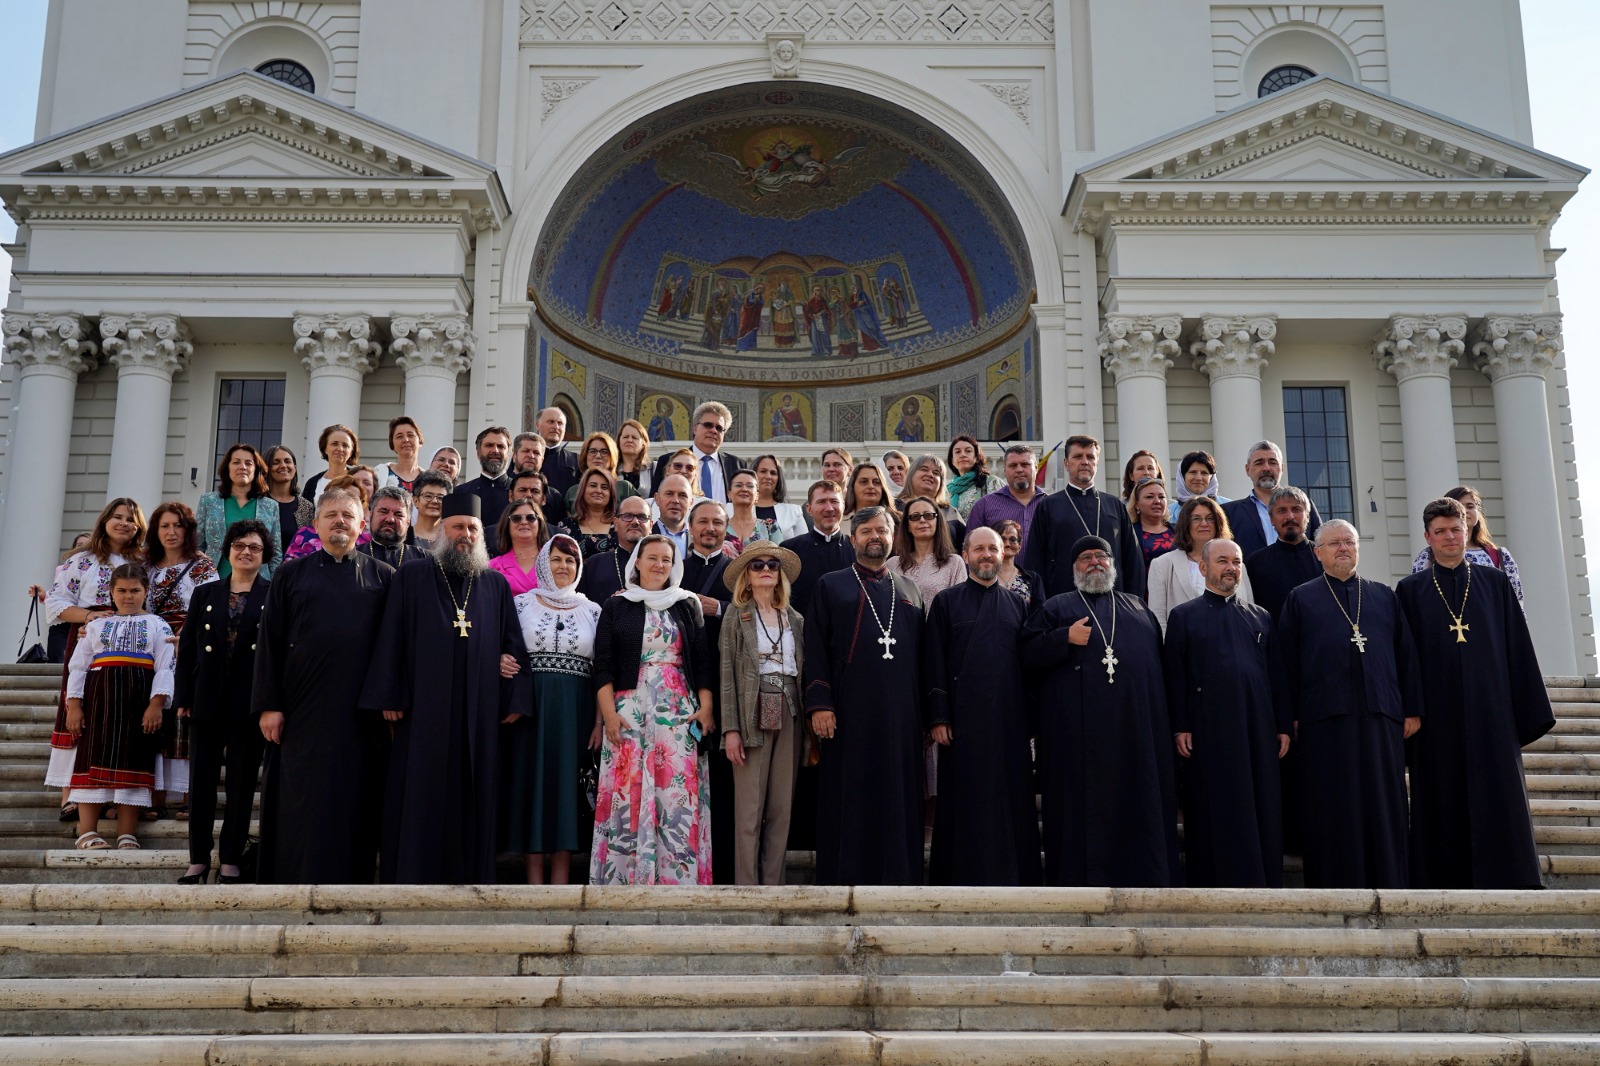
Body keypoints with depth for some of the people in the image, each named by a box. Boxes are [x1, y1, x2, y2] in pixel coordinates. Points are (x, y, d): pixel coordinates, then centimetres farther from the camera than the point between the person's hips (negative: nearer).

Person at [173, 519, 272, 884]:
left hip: (250, 701, -2)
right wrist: (183, 698, 2)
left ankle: (231, 860, 10)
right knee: (201, 782, 4)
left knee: (242, 783, 3)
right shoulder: (205, 594, 12)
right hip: (207, 701, 3)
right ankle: (199, 858, 12)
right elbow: (188, 648, 9)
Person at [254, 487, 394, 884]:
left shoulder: (383, 577, 9)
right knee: (302, 802, 0)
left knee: (354, 802, 2)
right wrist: (269, 704, -3)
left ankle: (350, 878, 7)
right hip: (303, 707, 0)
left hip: (361, 713, 0)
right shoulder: (292, 574, 10)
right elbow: (270, 641, 5)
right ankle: (298, 878, 6)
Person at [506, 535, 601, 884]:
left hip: (575, 714, 1)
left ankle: (561, 881, 6)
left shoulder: (592, 611, 8)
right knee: (531, 783, 0)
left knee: (568, 787, 0)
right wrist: (512, 704, -10)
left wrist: (600, 721, -2)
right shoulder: (522, 603, 5)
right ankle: (534, 880, 6)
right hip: (530, 711, -1)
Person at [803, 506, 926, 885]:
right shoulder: (831, 586, 10)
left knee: (899, 802, 2)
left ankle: (899, 880, 7)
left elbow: (921, 655, 16)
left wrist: (927, 713, 8)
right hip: (850, 716, -3)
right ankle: (845, 880, 2)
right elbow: (815, 648, 1)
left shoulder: (909, 592, 18)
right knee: (849, 804, -2)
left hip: (901, 716, 3)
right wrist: (819, 703, -10)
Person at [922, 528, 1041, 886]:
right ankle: (962, 871, 6)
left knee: (1012, 798, 2)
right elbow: (933, 662, 1)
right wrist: (938, 717, -7)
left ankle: (1013, 874, 9)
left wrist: (1032, 717, 4)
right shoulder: (946, 602, 6)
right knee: (964, 798, 0)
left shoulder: (1017, 604, 14)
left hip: (1009, 719, 2)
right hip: (963, 718, -2)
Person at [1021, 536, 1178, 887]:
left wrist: (1173, 722, 12)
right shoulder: (1057, 607, 12)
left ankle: (1142, 878, 8)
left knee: (1139, 804, 2)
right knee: (1084, 806, -3)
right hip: (1080, 734, -3)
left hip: (1135, 729, 3)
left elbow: (1159, 658, 20)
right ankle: (1082, 879, 2)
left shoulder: (1137, 607, 22)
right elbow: (1028, 652, 3)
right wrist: (1064, 639, -13)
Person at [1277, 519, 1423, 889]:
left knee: (1384, 805, 3)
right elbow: (1288, 660, 4)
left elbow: (1406, 654, 13)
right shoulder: (1300, 599, 9)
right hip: (1325, 718, -2)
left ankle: (1389, 884, 9)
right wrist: (1292, 716, -4)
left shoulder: (1384, 596, 16)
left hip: (1380, 716, 2)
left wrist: (1413, 709, 5)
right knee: (1333, 809, 0)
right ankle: (1336, 883, 6)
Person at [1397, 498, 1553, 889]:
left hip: (1490, 711, 1)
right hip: (1439, 717, -1)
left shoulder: (1495, 583, 10)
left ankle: (1503, 883, 1)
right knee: (1444, 803, 1)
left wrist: (1529, 711, 2)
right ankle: (1448, 883, 5)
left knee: (1498, 799, -2)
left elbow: (1518, 648, 8)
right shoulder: (1411, 590, 7)